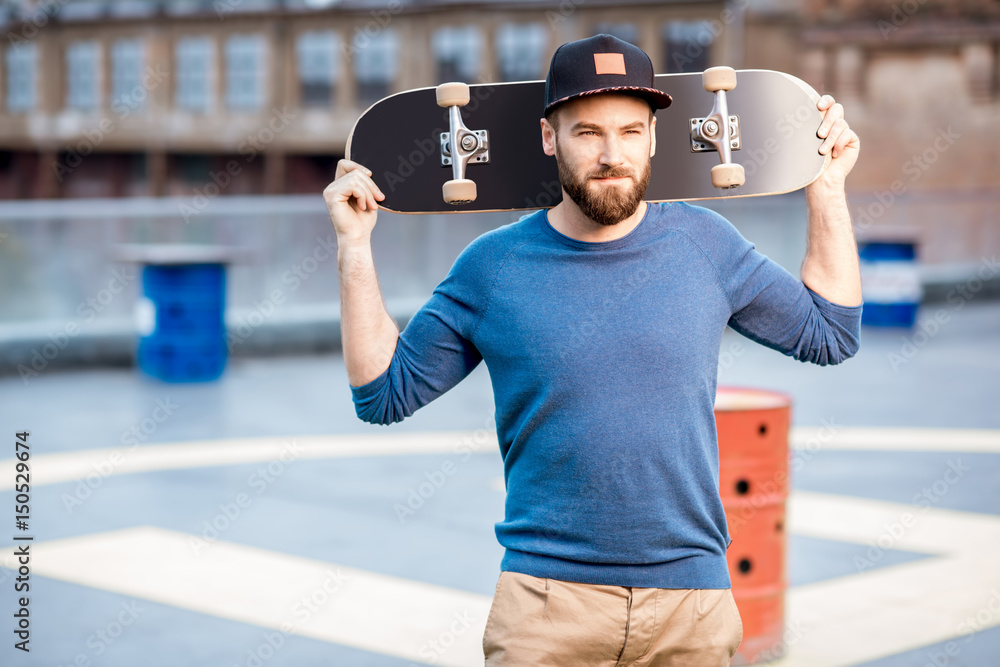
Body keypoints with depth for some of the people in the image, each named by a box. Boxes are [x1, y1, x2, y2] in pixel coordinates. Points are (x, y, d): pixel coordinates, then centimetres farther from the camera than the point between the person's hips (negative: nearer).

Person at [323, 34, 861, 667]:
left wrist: (827, 189, 9)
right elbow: (386, 391, 5)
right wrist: (356, 248, -2)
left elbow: (829, 334, 13)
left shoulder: (704, 242, 2)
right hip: (548, 599, -1)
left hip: (693, 598, 2)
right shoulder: (493, 266, -2)